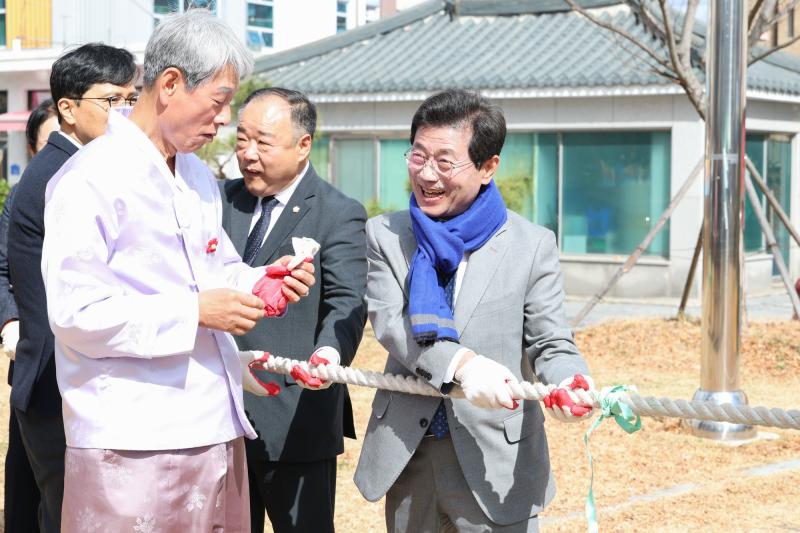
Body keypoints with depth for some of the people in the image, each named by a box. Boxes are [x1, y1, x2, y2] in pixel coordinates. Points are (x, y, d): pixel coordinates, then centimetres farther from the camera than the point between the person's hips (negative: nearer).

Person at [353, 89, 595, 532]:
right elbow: (388, 322, -12)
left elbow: (551, 344, -3)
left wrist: (567, 380, -28)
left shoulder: (532, 245, -4)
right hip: (406, 456, 3)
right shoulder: (386, 235, 2)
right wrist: (461, 363, -30)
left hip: (496, 463, -2)